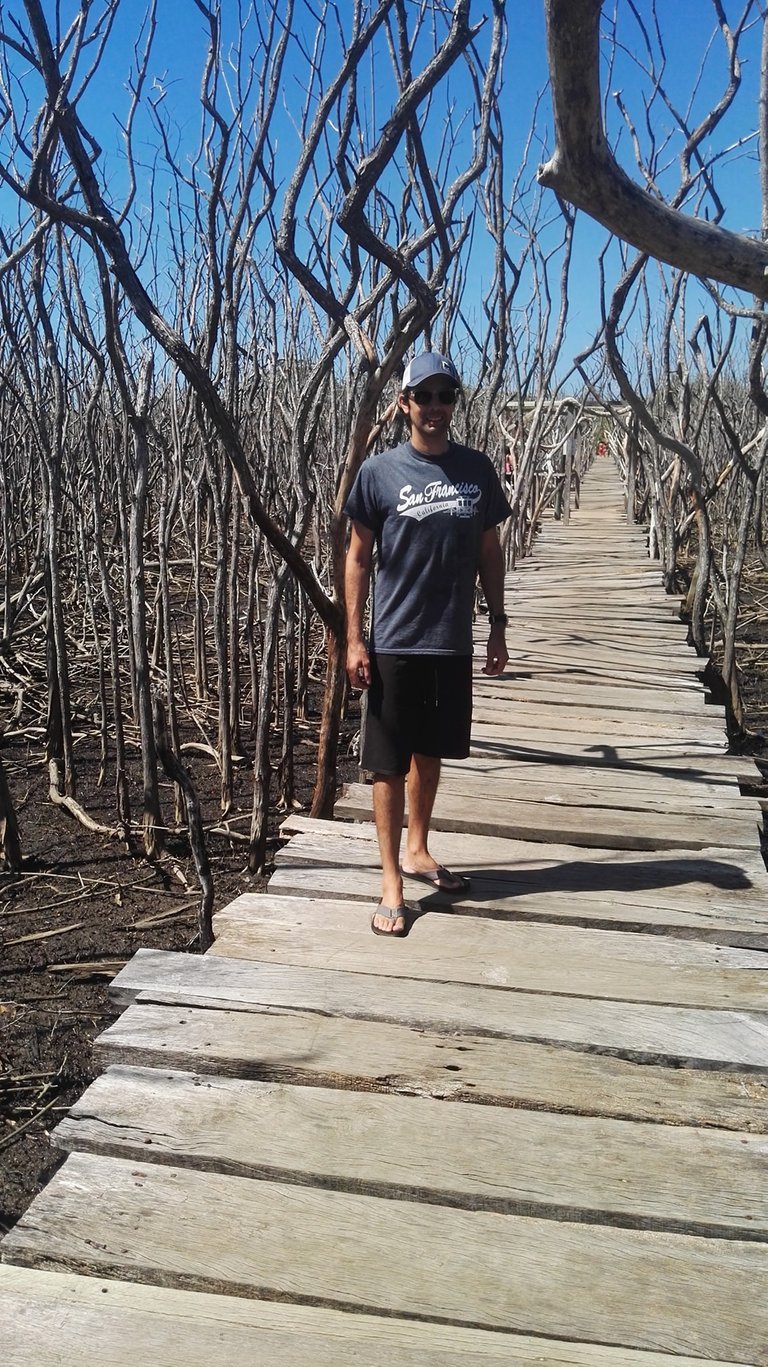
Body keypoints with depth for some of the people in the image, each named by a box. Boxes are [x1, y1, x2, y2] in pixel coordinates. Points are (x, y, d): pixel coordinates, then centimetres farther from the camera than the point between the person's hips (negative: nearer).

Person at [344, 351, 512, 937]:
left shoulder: (477, 469, 4)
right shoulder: (379, 472, -5)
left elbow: (489, 552, 11)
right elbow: (359, 558, -2)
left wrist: (498, 625, 9)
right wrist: (354, 639, -6)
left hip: (454, 643, 3)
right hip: (394, 644, -3)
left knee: (430, 752, 17)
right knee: (389, 763, 3)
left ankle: (419, 849, 36)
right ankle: (392, 878, 13)